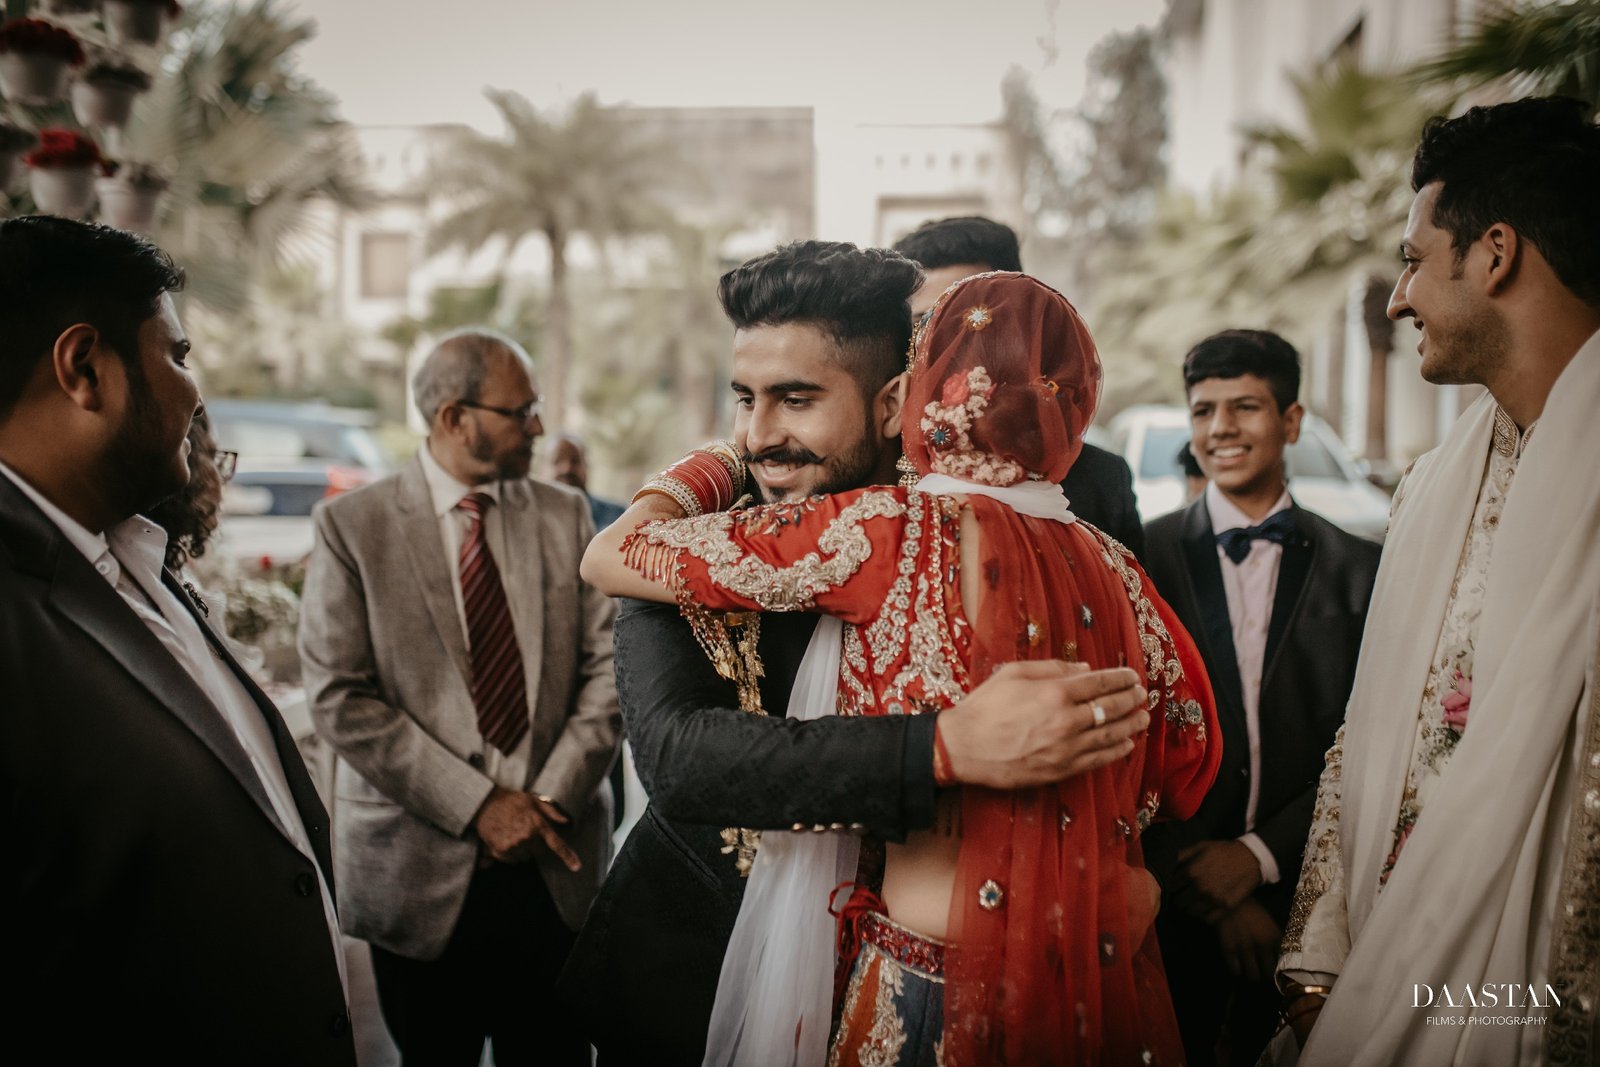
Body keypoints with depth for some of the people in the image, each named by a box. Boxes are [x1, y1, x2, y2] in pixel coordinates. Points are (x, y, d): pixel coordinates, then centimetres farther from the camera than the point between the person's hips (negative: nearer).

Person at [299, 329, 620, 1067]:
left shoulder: (565, 515, 5)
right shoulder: (352, 526, -4)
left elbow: (606, 668, 2)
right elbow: (339, 698, -9)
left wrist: (553, 799, -10)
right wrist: (477, 805, -14)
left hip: (557, 863, 2)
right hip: (422, 869, -2)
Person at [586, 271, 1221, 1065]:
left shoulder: (893, 530, -17)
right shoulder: (1115, 570, -2)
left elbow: (609, 559, -10)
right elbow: (1189, 768, 10)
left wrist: (695, 476, 9)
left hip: (937, 998, -5)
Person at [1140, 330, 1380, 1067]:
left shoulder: (1359, 569, 0)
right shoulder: (1144, 557, -3)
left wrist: (1261, 855, -11)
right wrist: (1207, 890, -9)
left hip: (1300, 901, 1)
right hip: (1171, 910, -1)